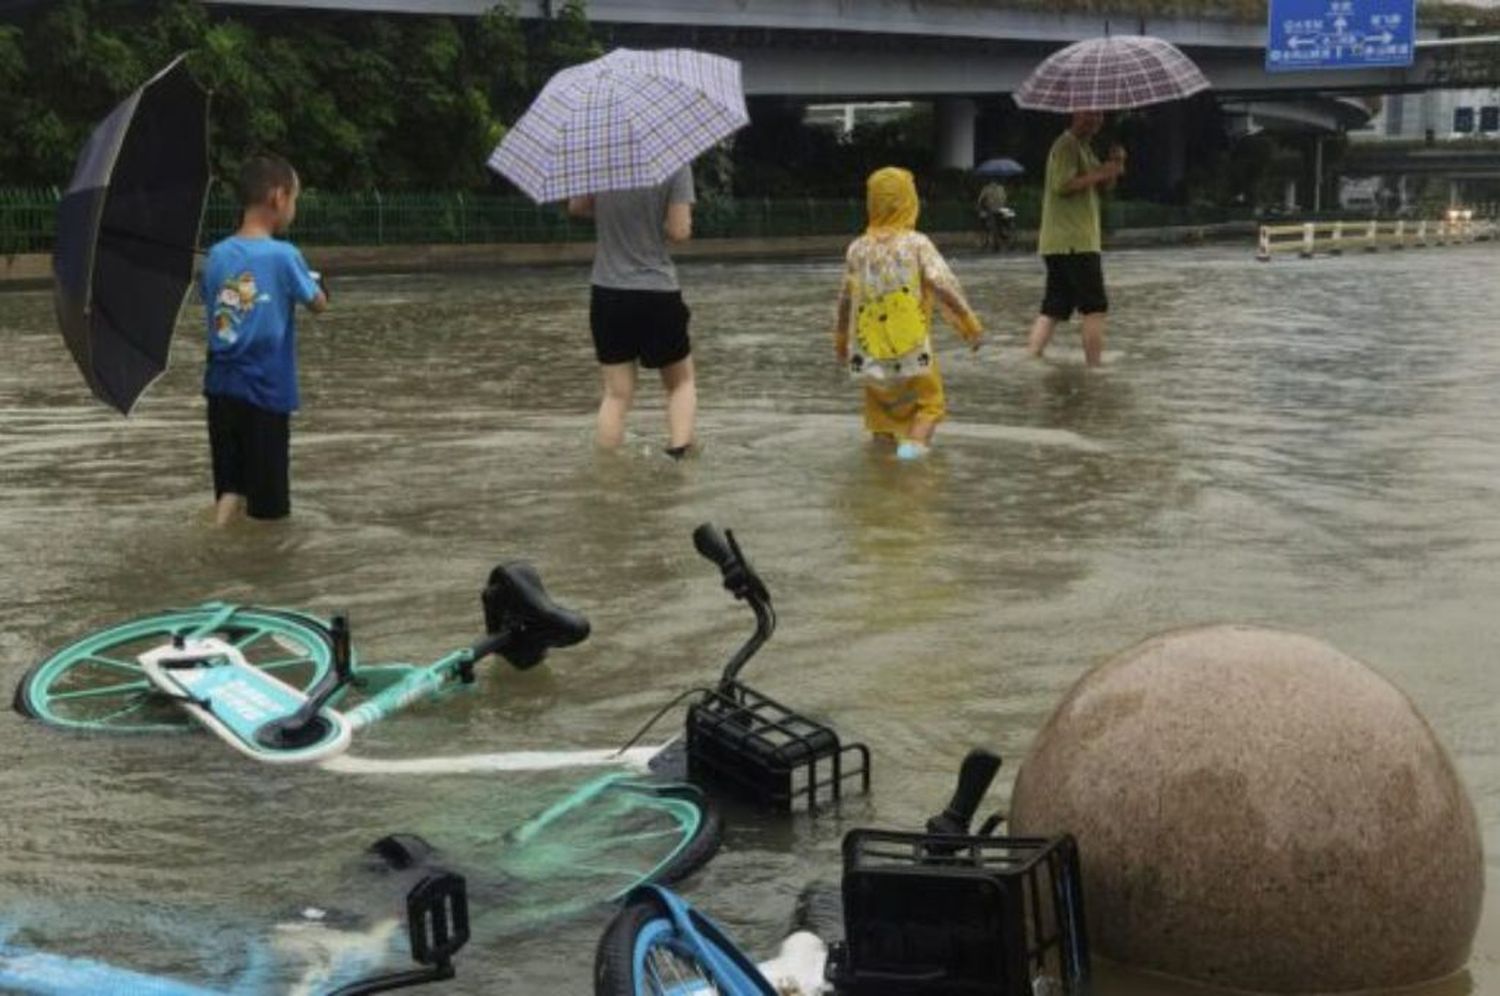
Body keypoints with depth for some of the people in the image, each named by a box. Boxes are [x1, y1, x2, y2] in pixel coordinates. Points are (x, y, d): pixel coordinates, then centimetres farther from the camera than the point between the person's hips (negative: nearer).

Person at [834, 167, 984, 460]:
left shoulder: (858, 249, 1)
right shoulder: (918, 244, -8)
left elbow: (846, 301, 8)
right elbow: (944, 287, -13)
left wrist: (841, 341, 22)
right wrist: (970, 325, -3)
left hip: (870, 355, 3)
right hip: (914, 356, -3)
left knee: (881, 404, 25)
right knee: (928, 403, 12)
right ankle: (915, 440, -12)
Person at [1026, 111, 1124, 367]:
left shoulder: (1084, 148, 22)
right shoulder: (1067, 145, -10)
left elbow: (1104, 187, 23)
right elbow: (1062, 185, -22)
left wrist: (1115, 164, 4)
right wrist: (1100, 173, -19)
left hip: (1060, 243, 10)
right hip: (1073, 242, -10)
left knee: (1053, 309, 6)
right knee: (1096, 308, -7)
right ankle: (1094, 369, -7)